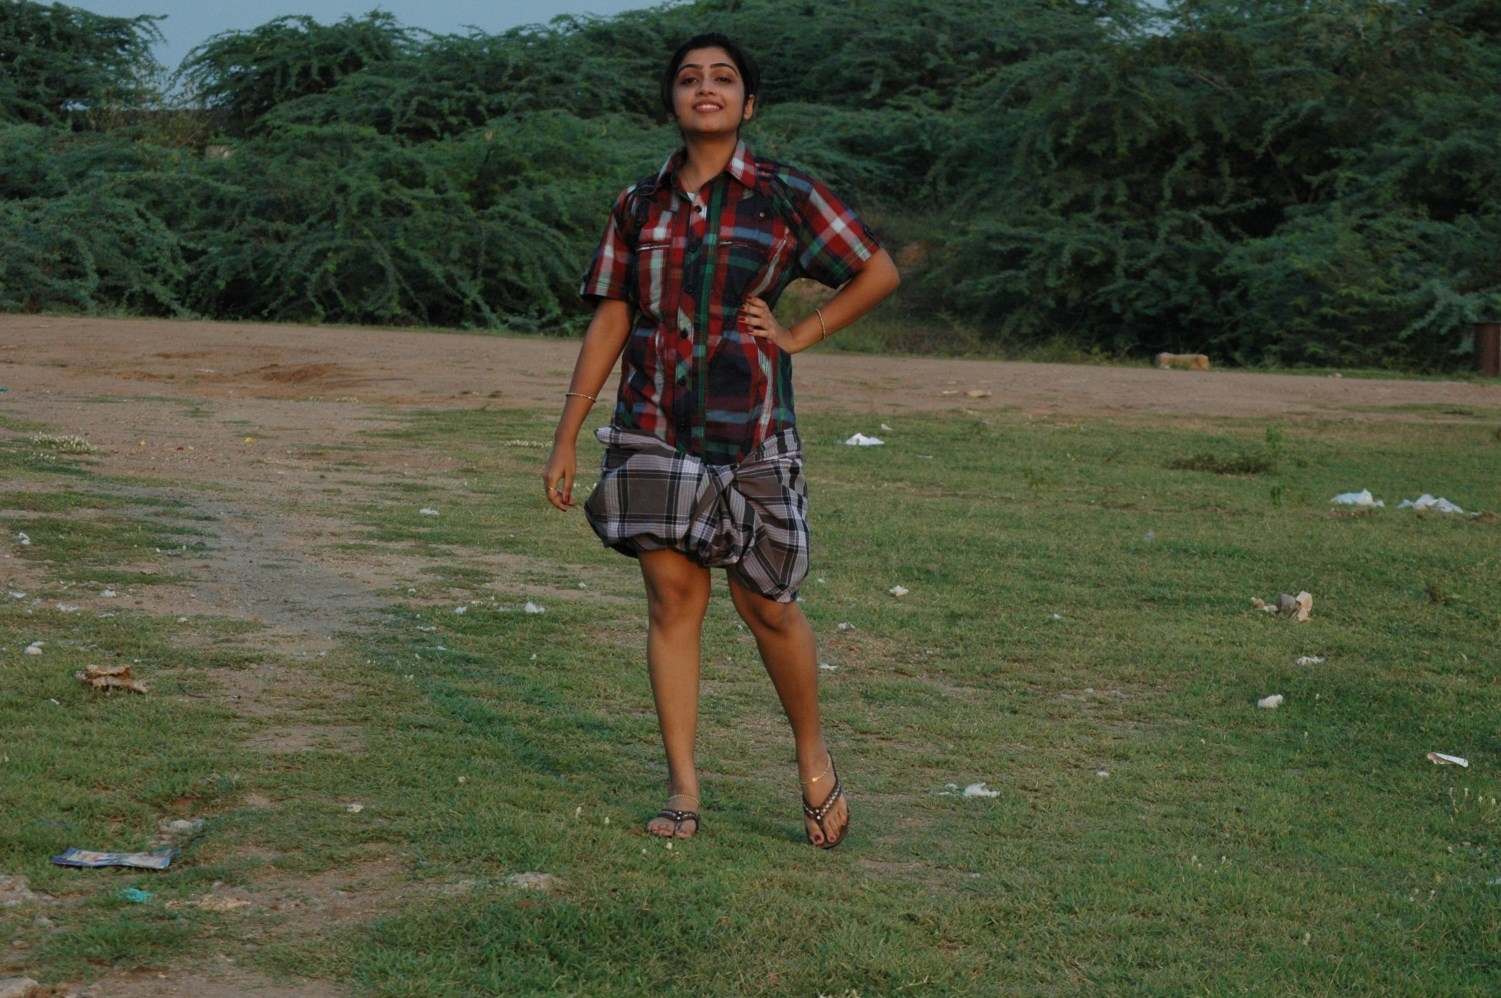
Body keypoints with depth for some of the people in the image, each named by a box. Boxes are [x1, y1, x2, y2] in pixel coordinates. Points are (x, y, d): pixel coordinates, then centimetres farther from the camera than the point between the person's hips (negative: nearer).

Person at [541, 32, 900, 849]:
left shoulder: (786, 196, -2)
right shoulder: (639, 205, 7)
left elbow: (879, 272, 6)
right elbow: (609, 323, 8)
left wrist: (798, 336, -2)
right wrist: (566, 438, 5)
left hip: (748, 431, -2)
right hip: (653, 430, 2)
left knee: (765, 605, 3)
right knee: (671, 598, 1)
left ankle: (814, 759, 26)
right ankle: (682, 790, 8)